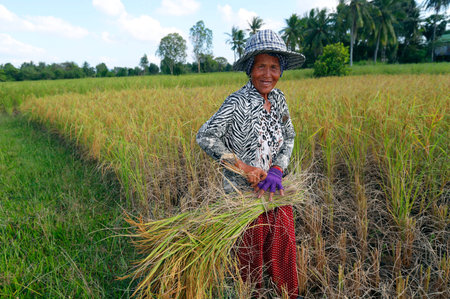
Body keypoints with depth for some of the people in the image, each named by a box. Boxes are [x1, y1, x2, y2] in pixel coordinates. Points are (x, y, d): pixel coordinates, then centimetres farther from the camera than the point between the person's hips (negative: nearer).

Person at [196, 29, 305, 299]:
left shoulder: (278, 98, -1)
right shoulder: (238, 103, -21)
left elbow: (288, 137, 5)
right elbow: (205, 137, -23)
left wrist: (277, 170, -12)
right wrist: (245, 167, -25)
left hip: (275, 186, 6)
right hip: (246, 191, -6)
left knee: (284, 243, 20)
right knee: (251, 249, 15)